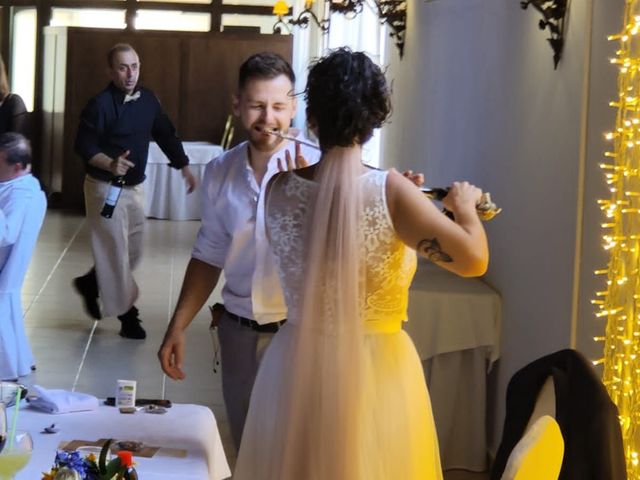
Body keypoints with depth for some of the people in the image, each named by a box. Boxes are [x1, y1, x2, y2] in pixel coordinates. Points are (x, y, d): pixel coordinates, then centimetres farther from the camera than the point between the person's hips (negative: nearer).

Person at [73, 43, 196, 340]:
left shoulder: (148, 99, 1)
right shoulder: (100, 105, -18)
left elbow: (166, 134, 11)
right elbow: (83, 146, -18)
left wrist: (184, 167, 6)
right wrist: (110, 164, -34)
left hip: (135, 187, 7)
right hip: (106, 188, -7)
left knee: (133, 253, 16)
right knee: (115, 252, -1)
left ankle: (90, 284, 36)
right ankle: (127, 315, 9)